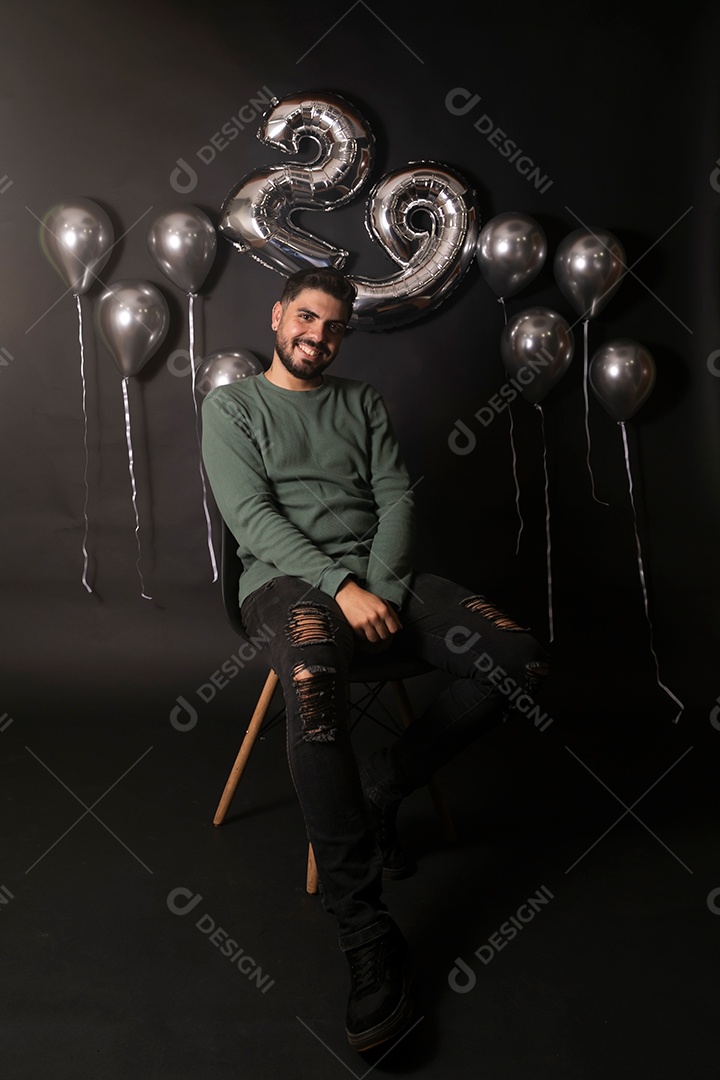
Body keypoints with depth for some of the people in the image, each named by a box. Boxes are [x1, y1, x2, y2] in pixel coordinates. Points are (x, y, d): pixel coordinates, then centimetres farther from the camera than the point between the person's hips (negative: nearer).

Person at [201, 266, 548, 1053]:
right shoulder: (231, 405, 10)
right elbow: (252, 515, -5)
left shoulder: (362, 402, 21)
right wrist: (341, 588, -18)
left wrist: (380, 586, -10)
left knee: (519, 660, -18)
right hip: (289, 577, -4)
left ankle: (378, 787, -3)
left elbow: (396, 496, 9)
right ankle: (367, 937, -30)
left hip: (378, 574, 5)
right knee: (312, 680, -41)